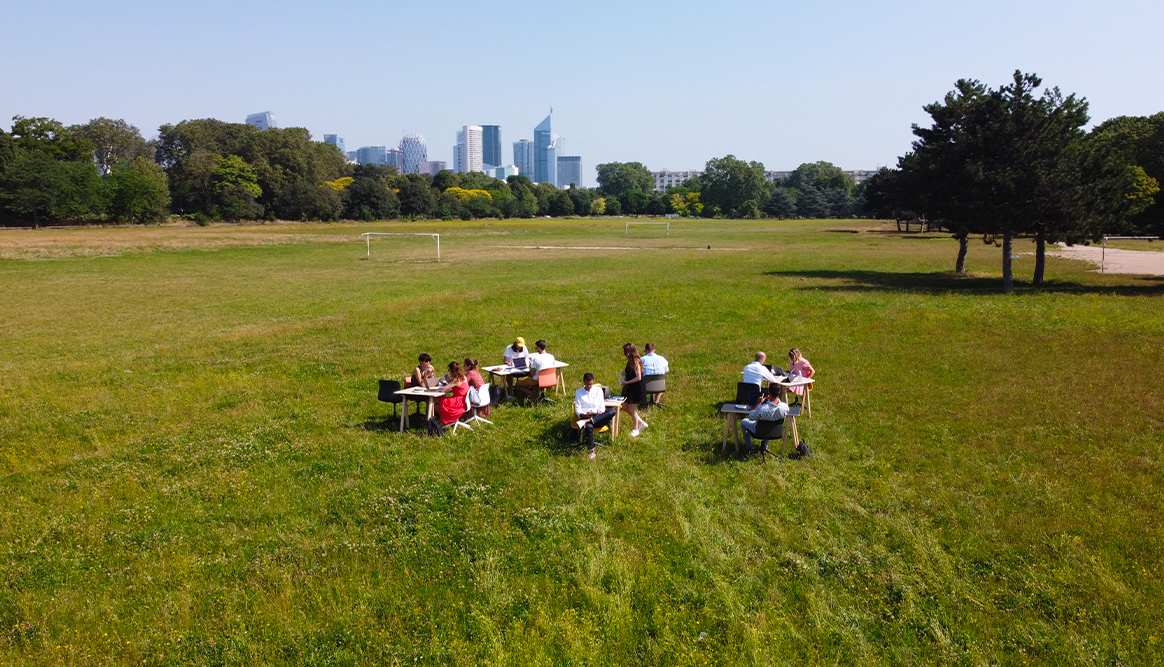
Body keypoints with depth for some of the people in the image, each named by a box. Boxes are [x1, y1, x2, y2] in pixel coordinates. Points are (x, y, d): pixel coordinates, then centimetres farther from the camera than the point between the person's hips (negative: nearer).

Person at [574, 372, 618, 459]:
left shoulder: (598, 390, 15)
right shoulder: (578, 393, 10)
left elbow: (602, 406, 12)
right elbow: (577, 410, 3)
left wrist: (601, 412, -12)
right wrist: (584, 415, -18)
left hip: (598, 417, 2)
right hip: (585, 416, -2)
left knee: (613, 410, -30)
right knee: (589, 427, -42)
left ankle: (587, 421, -39)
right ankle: (592, 451, -35)